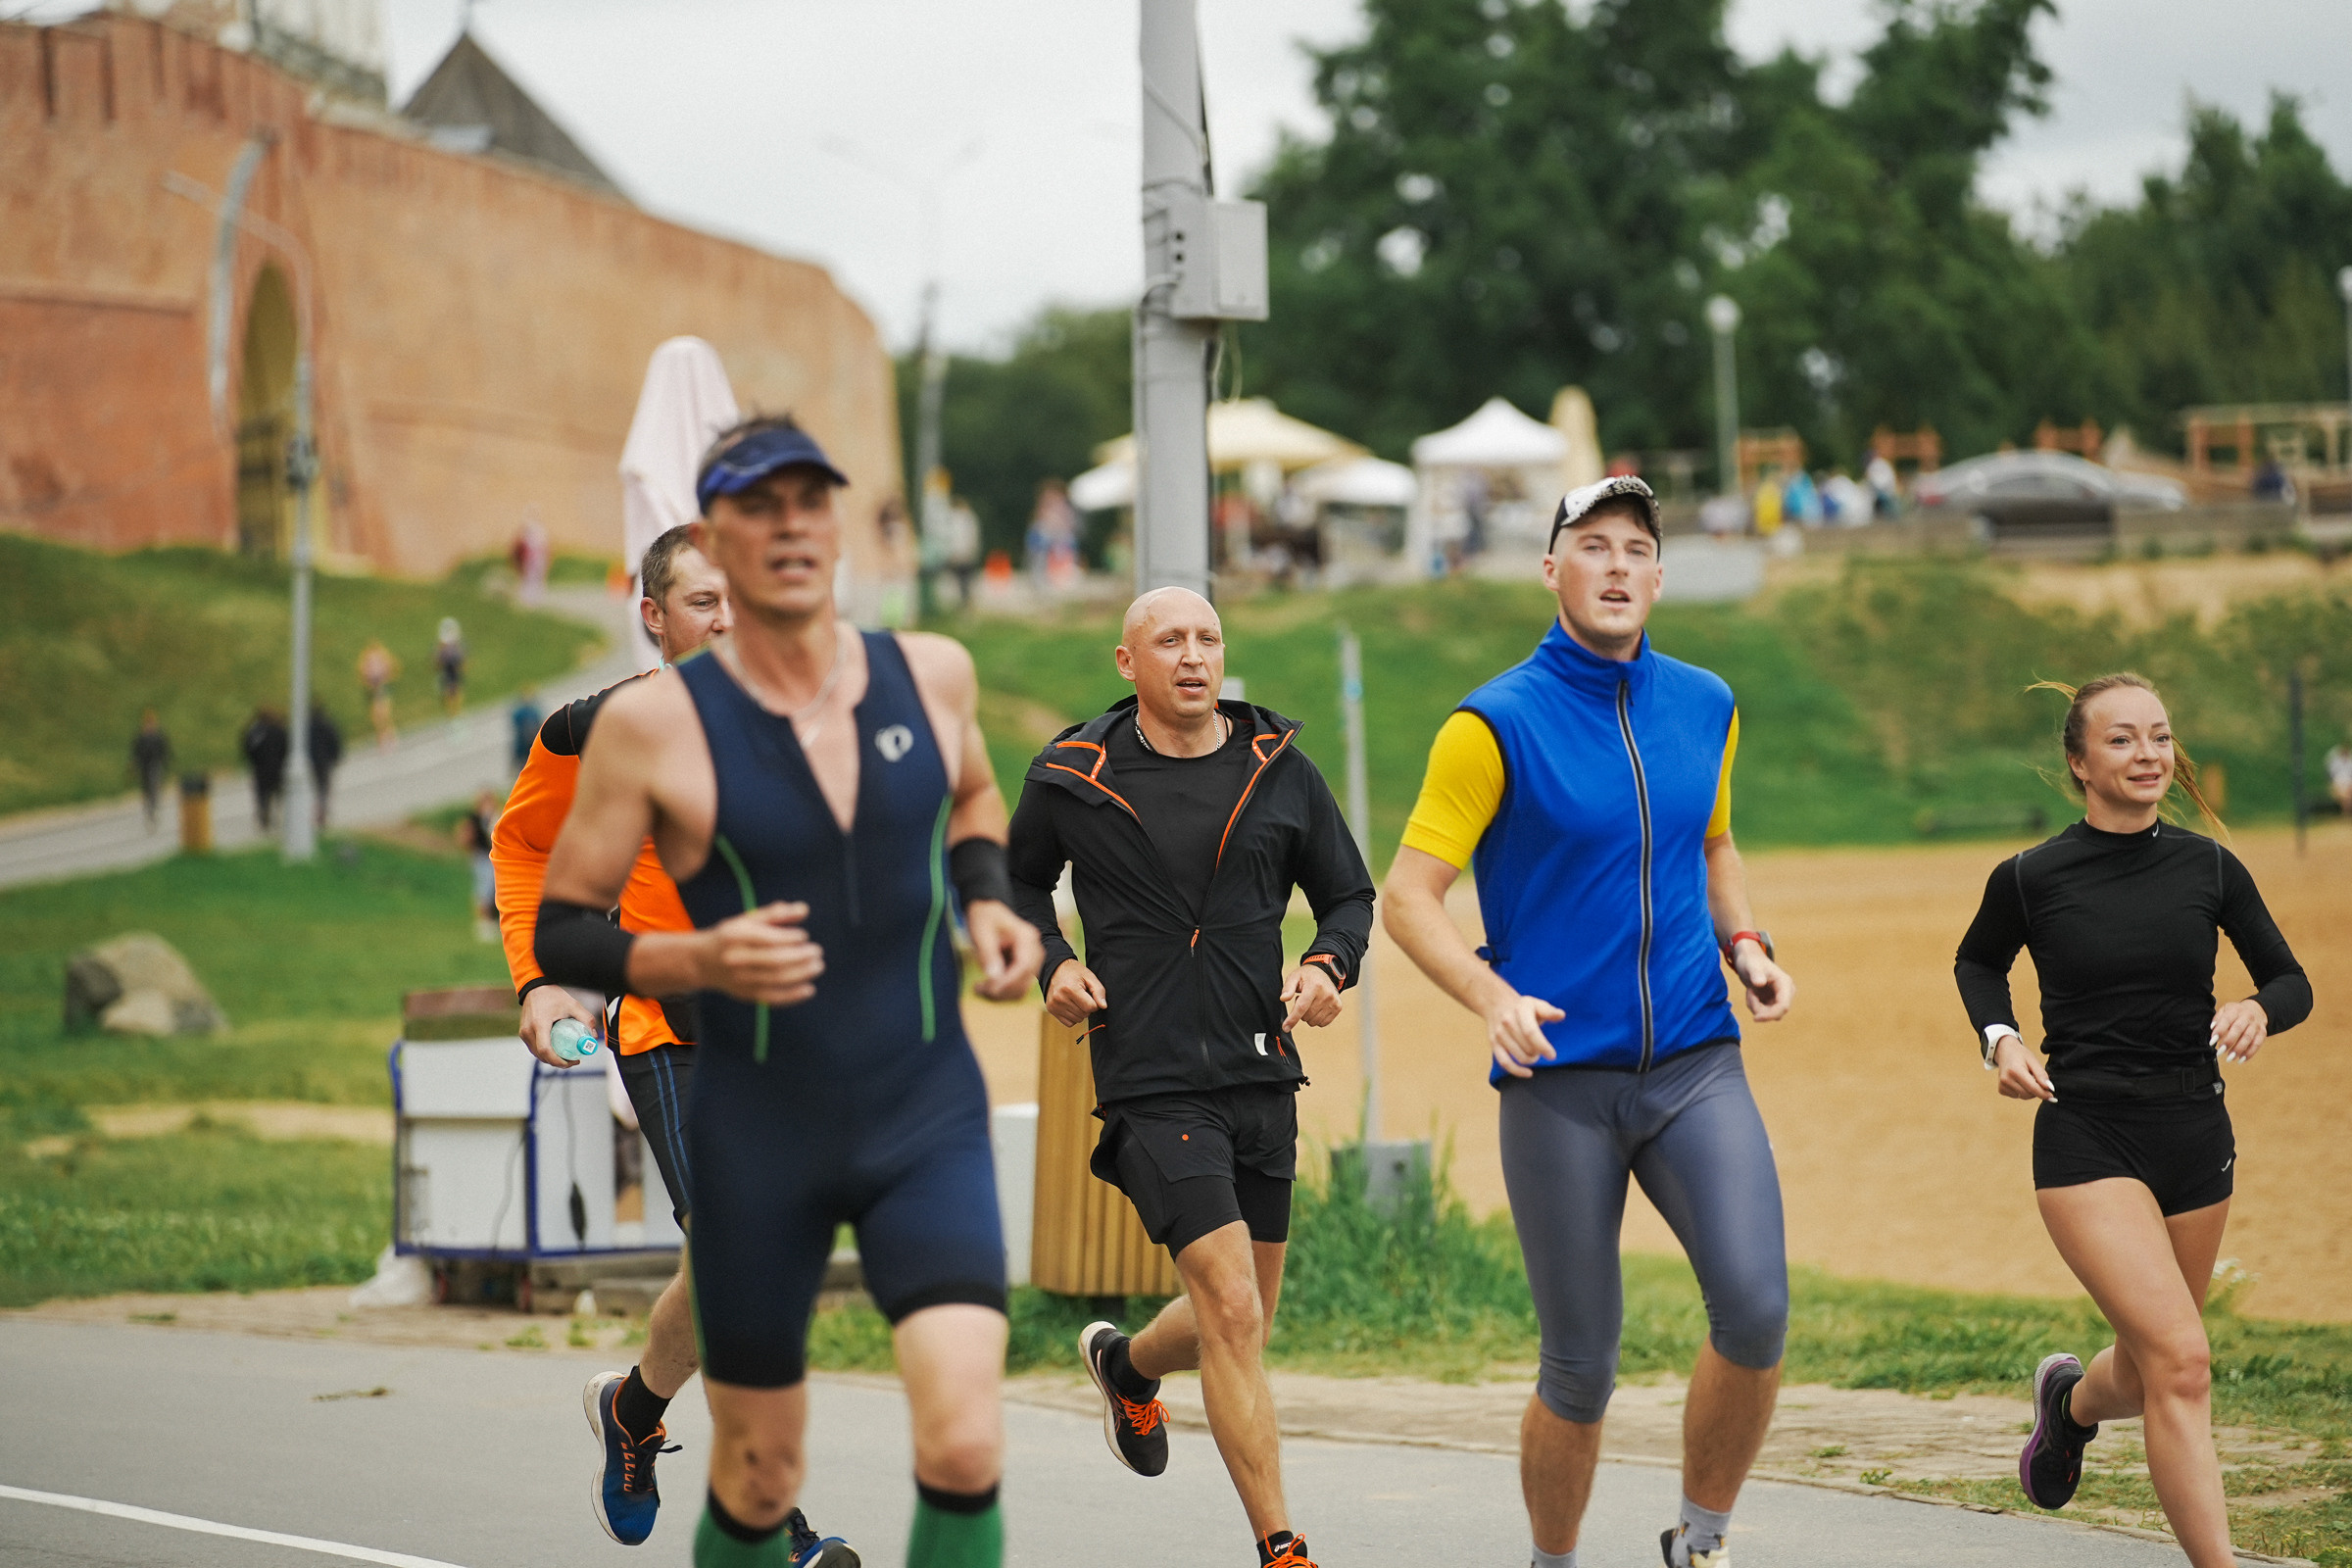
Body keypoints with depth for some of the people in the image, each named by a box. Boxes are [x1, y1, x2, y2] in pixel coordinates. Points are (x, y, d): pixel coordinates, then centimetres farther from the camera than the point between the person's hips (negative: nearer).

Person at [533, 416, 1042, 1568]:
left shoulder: (932, 675, 0)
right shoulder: (653, 721, -9)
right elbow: (557, 933, -4)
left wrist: (987, 901, 4)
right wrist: (695, 961, -23)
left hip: (926, 1116, 1)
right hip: (758, 1137, -1)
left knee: (964, 1445, -17)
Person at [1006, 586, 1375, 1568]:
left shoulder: (1278, 770, 5)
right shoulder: (1070, 777, -1)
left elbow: (1348, 895, 14)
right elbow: (1019, 881, 16)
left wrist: (1328, 967, -6)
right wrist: (1050, 964, -2)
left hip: (1263, 1078, 4)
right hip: (1152, 1083, -4)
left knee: (1240, 1328, 16)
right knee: (1233, 1316, -15)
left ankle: (1127, 1366, 50)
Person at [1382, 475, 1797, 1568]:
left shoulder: (1705, 707, 10)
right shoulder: (1495, 724, -5)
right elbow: (1408, 896, -6)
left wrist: (1745, 945, 8)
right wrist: (1493, 998, -23)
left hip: (1696, 1066, 3)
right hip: (1560, 1081, -3)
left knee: (1756, 1310, -16)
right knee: (1582, 1370, 0)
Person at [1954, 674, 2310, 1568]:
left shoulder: (2210, 870, 0)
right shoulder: (2030, 878, -5)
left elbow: (2291, 983, 9)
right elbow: (1977, 964, 15)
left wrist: (2259, 1011, -13)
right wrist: (2000, 1040, -3)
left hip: (2196, 1138, 4)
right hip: (2085, 1142, -4)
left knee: (2150, 1374, 16)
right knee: (2180, 1363, -19)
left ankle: (2070, 1402, 52)